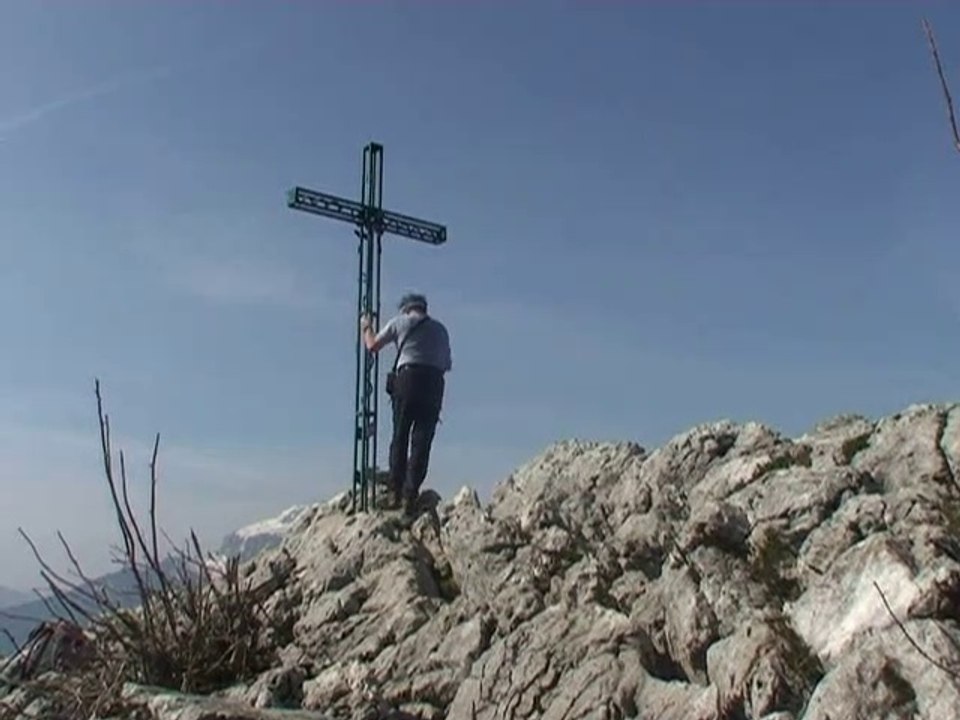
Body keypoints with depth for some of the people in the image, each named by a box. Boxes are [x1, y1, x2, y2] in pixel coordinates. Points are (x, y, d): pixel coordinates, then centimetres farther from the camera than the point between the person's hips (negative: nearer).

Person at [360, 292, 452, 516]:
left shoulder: (400, 322, 11)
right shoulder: (440, 328, 20)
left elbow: (373, 345, 16)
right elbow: (447, 364, 20)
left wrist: (366, 328, 34)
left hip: (408, 377, -2)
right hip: (434, 382, 2)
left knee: (400, 435, 6)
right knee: (422, 439, 0)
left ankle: (396, 488, 1)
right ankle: (411, 493, -6)